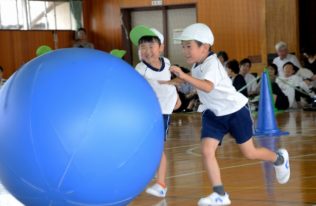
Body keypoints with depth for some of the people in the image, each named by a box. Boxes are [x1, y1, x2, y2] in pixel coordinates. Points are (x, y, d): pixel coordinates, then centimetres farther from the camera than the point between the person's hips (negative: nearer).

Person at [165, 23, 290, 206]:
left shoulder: (212, 64, -26)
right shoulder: (197, 66, 0)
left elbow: (208, 87, -48)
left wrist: (184, 76, -56)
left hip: (235, 111, -7)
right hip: (214, 114, 7)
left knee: (249, 153, 5)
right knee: (207, 151, -12)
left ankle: (279, 158, 37)